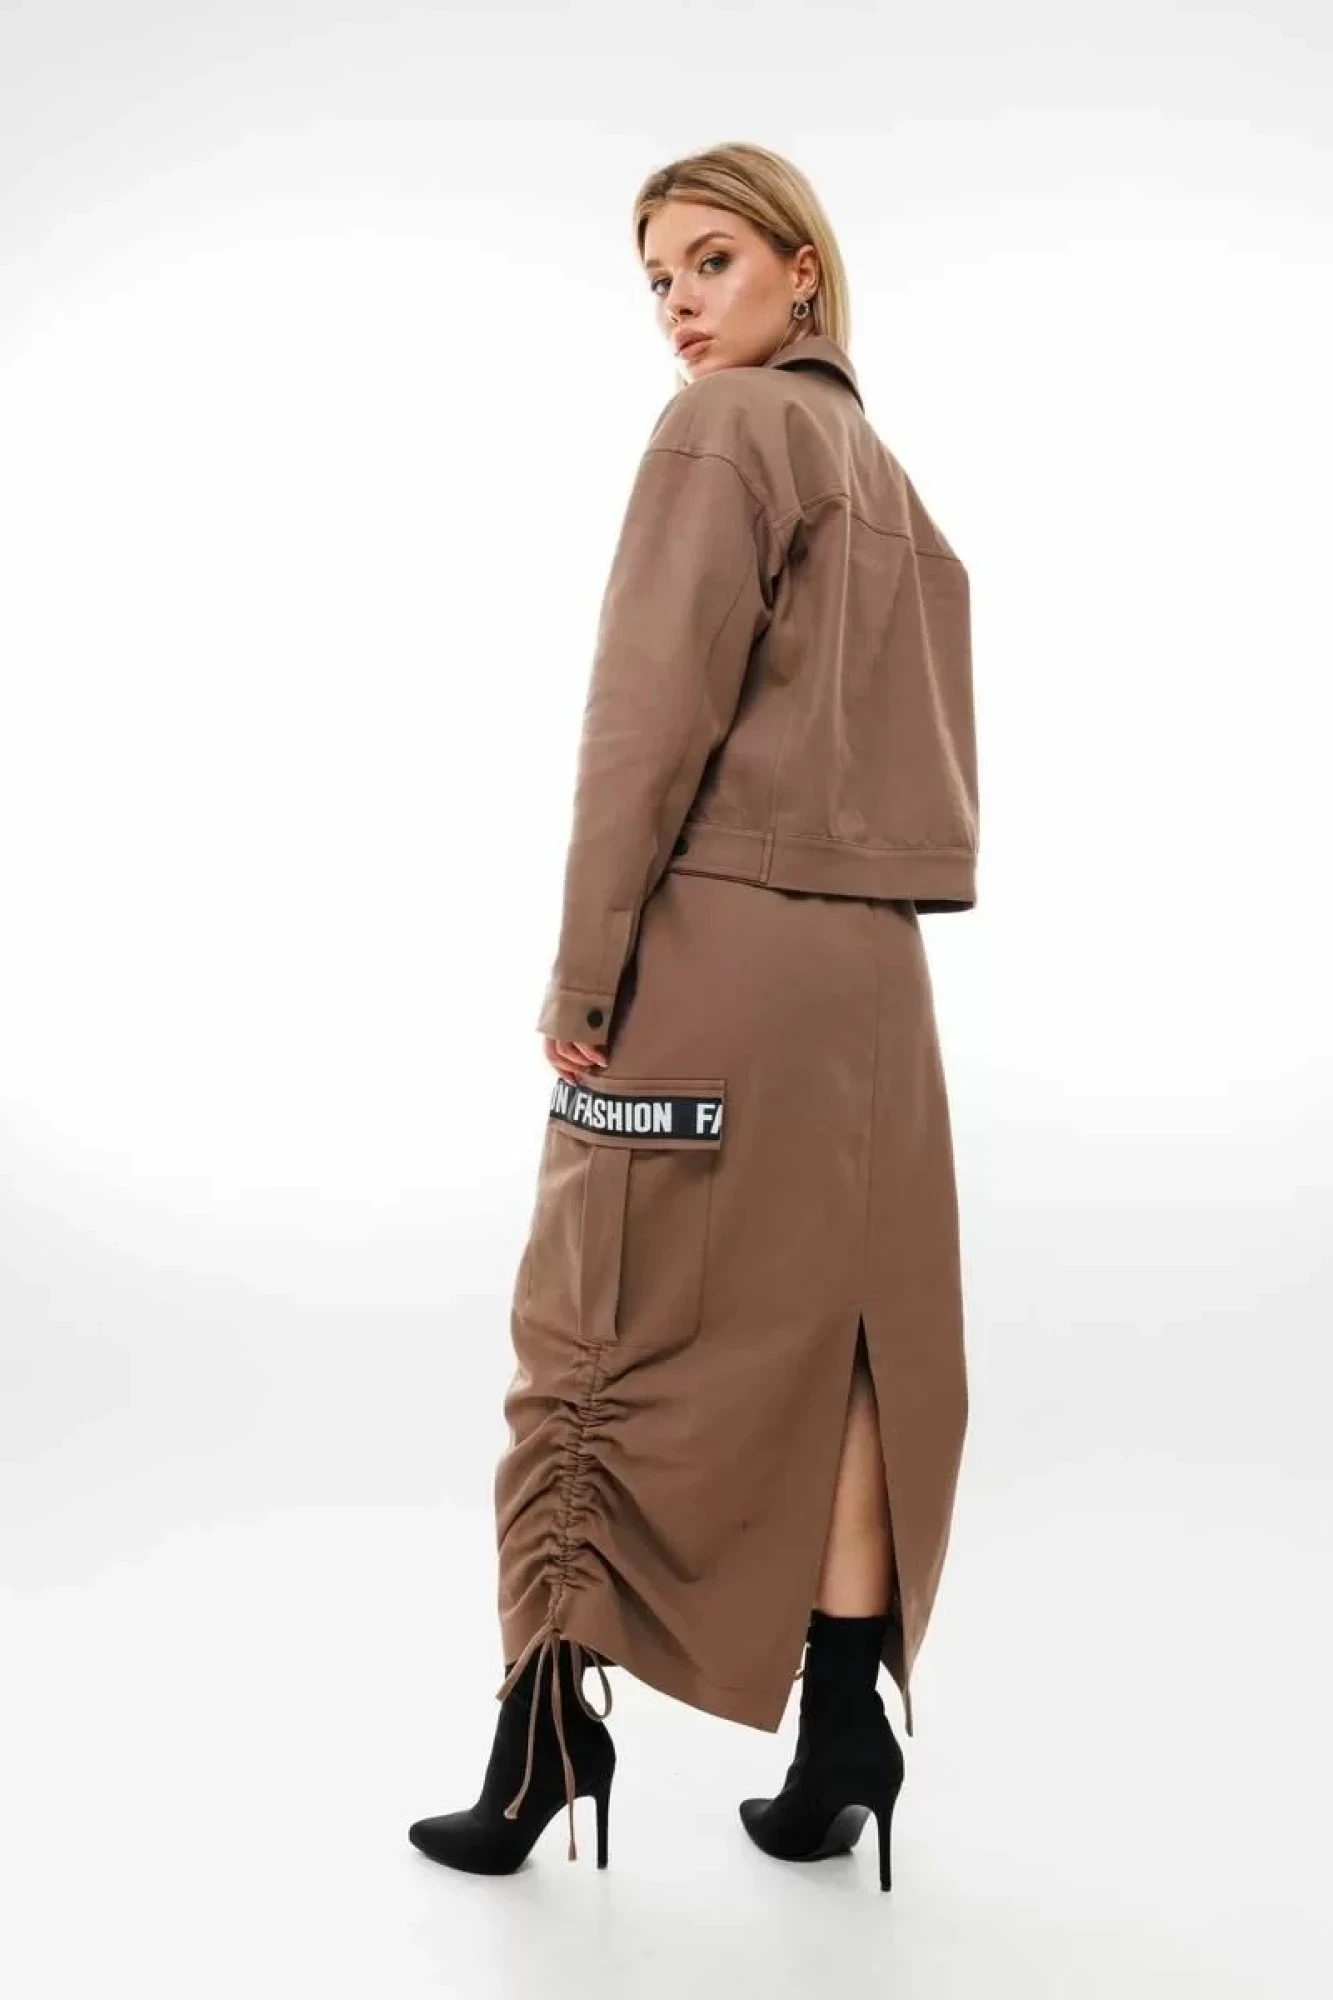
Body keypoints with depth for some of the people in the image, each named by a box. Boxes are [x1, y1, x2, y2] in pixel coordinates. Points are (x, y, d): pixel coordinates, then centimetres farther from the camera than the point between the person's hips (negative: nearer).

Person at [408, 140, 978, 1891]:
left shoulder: (722, 429, -4)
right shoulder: (885, 469, 21)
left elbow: (655, 715, -14)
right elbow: (913, 742, 17)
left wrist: (584, 963, -13)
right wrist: (861, 892, 14)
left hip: (713, 955, -8)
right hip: (868, 967, 8)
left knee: (603, 1342, 1)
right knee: (839, 1346, 8)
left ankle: (549, 1730, 6)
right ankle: (844, 1734, 13)